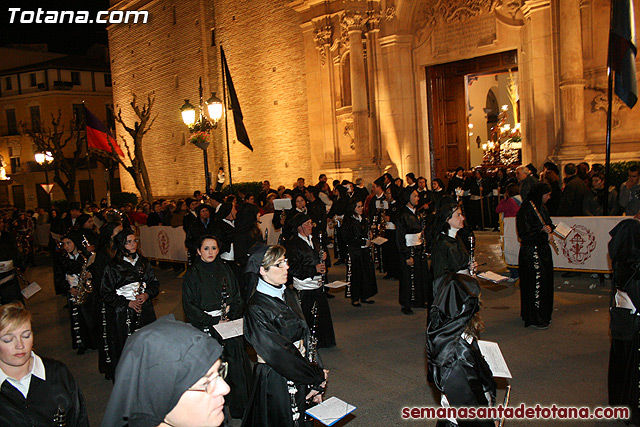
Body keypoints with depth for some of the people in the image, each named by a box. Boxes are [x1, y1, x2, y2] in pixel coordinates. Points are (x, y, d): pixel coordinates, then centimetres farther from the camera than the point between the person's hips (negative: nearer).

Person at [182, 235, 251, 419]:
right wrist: (214, 321, -11)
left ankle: (241, 408, 14)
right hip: (206, 327, -3)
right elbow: (189, 306, -4)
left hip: (230, 323, 3)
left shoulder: (225, 270, 9)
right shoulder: (192, 275, -1)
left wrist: (232, 317, -4)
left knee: (238, 365, 0)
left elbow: (236, 298, 13)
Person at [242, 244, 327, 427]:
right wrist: (316, 376, -12)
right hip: (275, 382, -7)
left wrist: (316, 381, -2)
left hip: (302, 376, 7)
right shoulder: (256, 309, -21)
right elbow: (278, 353, -20)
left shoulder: (289, 295, 2)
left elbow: (305, 337, 3)